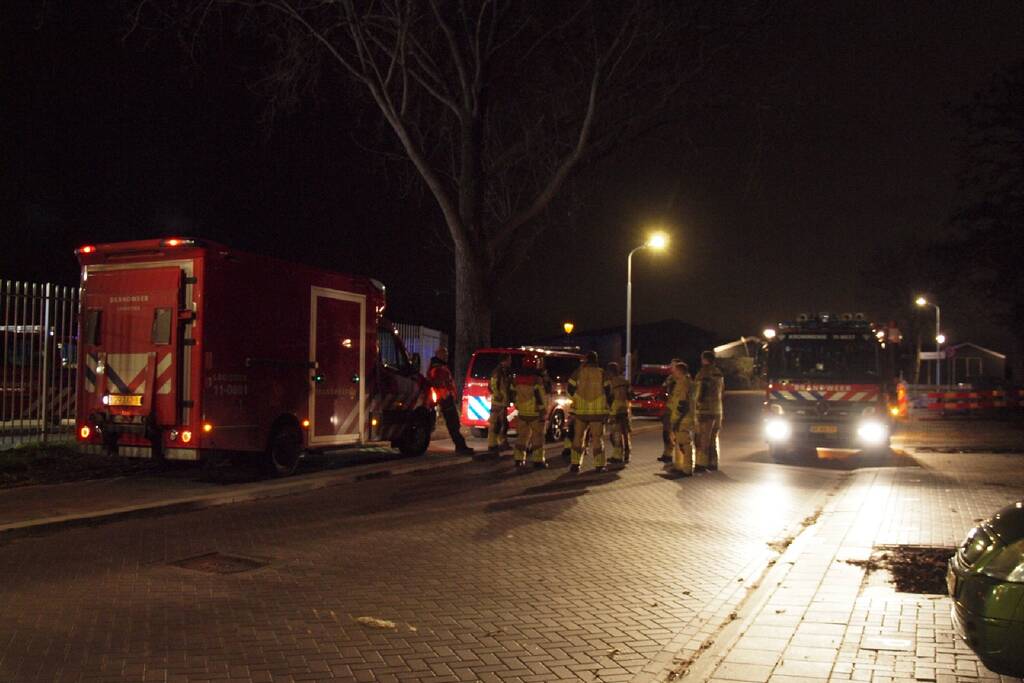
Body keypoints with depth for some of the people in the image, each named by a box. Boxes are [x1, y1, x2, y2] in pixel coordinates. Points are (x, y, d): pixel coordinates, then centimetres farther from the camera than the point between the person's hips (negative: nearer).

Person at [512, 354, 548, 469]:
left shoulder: (517, 379, 5)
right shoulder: (537, 380, -15)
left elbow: (514, 396, 12)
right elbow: (541, 396, -16)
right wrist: (543, 409, -10)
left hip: (522, 412, 6)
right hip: (535, 413, -6)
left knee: (522, 436, 13)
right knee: (537, 436, 2)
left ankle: (519, 459, 14)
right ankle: (537, 460, 1)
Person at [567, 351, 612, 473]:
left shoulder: (578, 372, -1)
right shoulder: (601, 373, -2)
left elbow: (570, 389, 4)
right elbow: (608, 391, 0)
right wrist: (607, 406, 13)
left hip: (581, 410, 1)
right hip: (598, 411, -1)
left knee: (578, 437, 10)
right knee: (597, 438, 4)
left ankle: (575, 464, 7)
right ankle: (599, 465, 3)